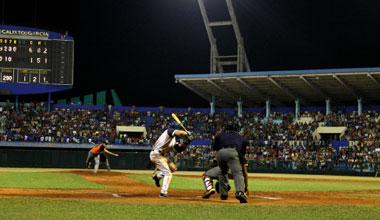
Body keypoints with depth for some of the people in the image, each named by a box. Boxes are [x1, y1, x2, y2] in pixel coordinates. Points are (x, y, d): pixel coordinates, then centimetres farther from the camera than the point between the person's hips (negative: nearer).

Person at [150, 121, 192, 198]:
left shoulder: (173, 138, 19)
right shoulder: (169, 131, -9)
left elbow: (179, 148, 17)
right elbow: (180, 133, -27)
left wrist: (187, 142, 4)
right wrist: (187, 134, -7)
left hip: (161, 156, 10)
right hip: (156, 154, -10)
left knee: (173, 168, 18)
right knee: (168, 173, -9)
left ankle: (157, 176, 27)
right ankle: (163, 193, -10)